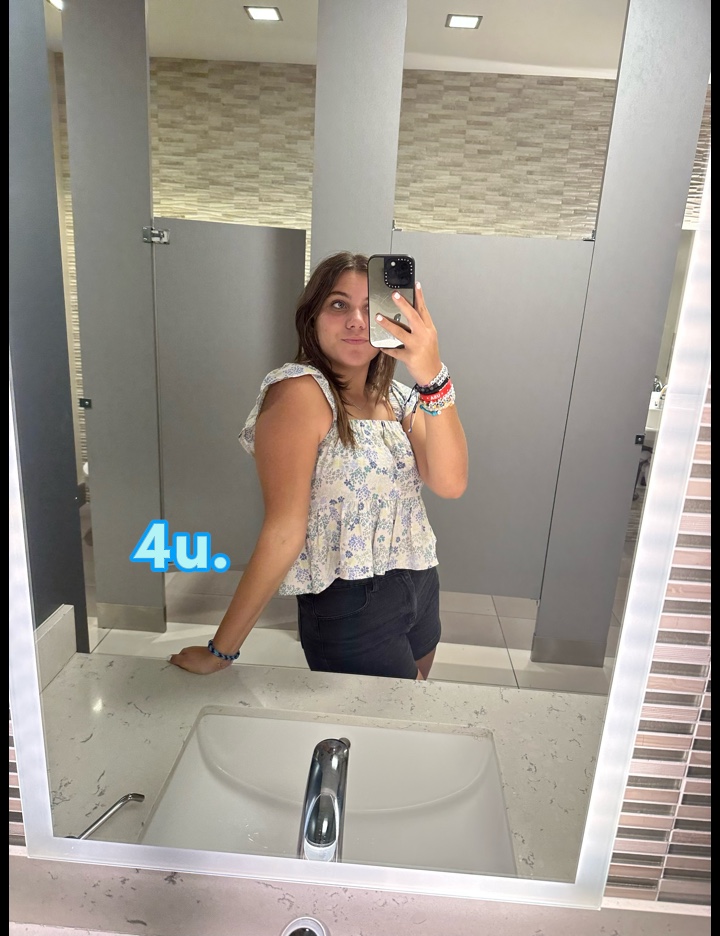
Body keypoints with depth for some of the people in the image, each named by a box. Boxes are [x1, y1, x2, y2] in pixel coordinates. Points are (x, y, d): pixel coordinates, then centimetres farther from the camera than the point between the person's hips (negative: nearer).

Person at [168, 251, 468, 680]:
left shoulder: (398, 398, 3)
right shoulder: (301, 392, -19)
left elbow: (451, 483, -14)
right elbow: (284, 531, -20)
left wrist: (433, 377, -26)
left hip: (422, 592, 7)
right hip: (352, 612, -7)